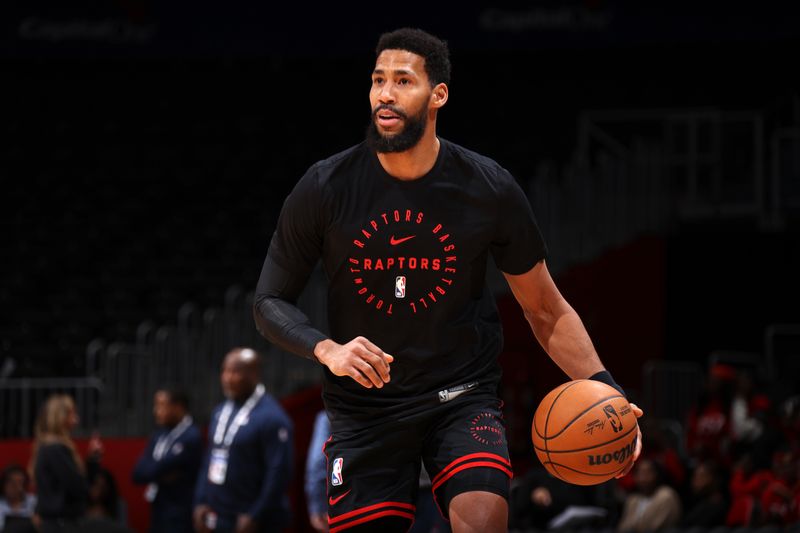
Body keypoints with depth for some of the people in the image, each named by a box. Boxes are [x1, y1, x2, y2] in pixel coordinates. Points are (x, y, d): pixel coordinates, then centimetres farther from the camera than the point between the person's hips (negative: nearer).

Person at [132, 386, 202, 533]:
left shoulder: (191, 438, -16)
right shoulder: (160, 436, 10)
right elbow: (138, 473, 3)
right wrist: (161, 476, -14)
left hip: (179, 518, -9)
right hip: (159, 514, 9)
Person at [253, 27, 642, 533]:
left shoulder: (488, 188, -6)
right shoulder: (326, 188, -7)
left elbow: (546, 311, 4)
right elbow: (271, 301, 1)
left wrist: (603, 388, -9)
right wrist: (327, 350, -20)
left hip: (463, 396, -1)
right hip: (365, 407, 1)